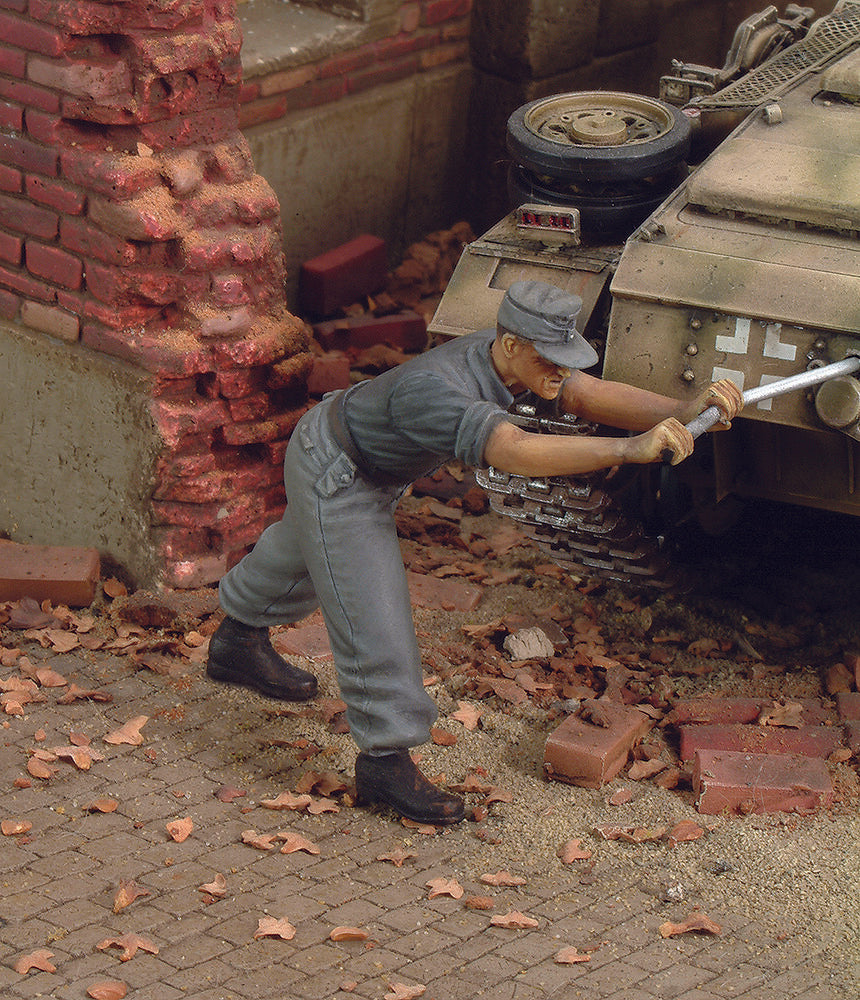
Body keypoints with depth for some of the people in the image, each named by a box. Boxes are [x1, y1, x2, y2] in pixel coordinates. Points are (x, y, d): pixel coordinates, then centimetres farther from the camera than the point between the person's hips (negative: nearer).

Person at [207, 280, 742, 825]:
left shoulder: (504, 357, -18)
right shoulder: (434, 390, -44)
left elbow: (591, 395, -25)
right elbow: (516, 452, -58)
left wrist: (683, 411, -40)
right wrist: (630, 449, -66)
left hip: (370, 468, 10)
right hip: (334, 479, -10)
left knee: (302, 553, 32)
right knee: (374, 616, -9)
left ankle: (239, 642, 59)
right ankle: (385, 762, 2)